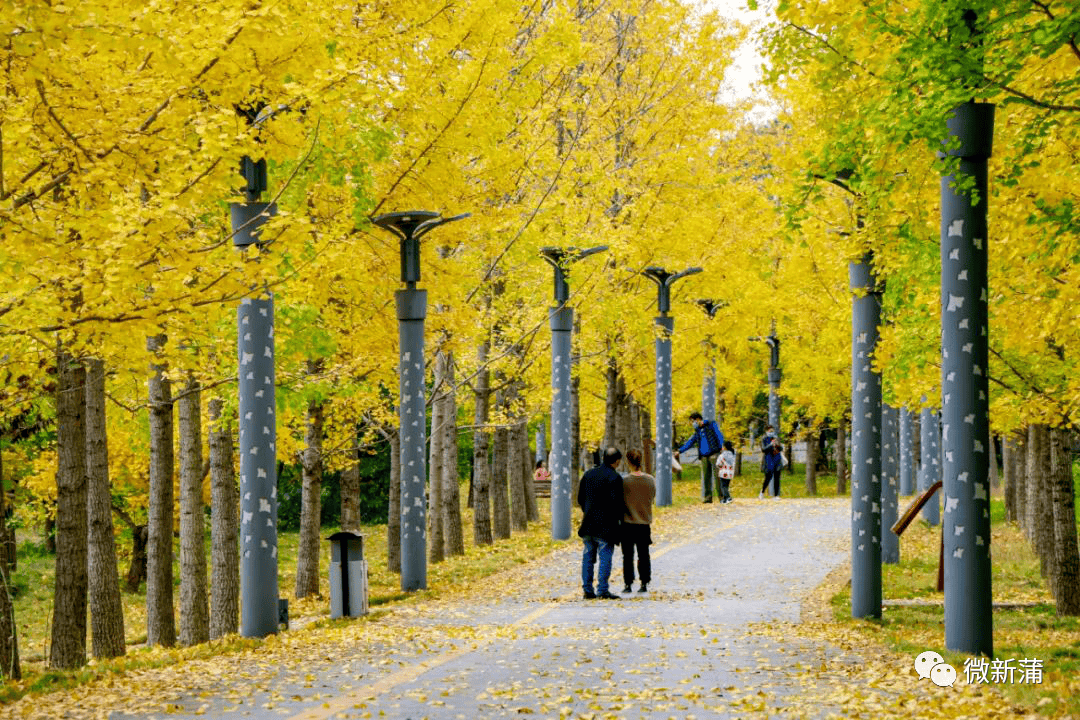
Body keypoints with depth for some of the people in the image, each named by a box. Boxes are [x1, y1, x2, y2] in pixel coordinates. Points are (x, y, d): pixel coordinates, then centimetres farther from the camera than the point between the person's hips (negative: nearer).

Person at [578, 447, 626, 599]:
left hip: (588, 523, 6)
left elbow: (580, 498, 14)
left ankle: (587, 589, 9)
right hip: (606, 524, -6)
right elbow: (616, 501, -15)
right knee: (605, 557, -2)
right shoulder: (614, 477, -10)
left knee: (588, 557, 9)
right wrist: (620, 514, 2)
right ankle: (602, 589, -6)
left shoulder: (588, 474, 10)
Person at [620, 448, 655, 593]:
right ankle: (644, 583, 11)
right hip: (645, 522, 3)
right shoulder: (651, 480, -5)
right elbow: (652, 498, 7)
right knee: (644, 555, 11)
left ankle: (628, 584, 5)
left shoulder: (625, 481, -15)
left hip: (628, 523, -3)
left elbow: (619, 501, -8)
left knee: (628, 555, 5)